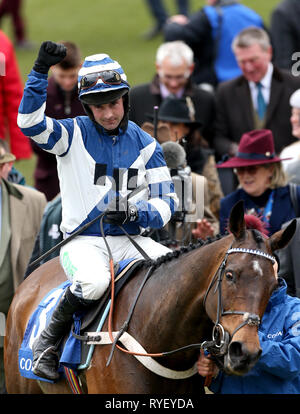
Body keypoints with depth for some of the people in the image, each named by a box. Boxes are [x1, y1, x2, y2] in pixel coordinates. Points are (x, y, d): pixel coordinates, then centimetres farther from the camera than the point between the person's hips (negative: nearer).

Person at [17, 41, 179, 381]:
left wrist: (132, 210, -15)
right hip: (83, 241, -3)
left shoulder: (145, 145, 9)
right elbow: (31, 123, -17)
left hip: (130, 240, 4)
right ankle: (48, 339, -12)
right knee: (94, 282, -36)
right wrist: (41, 72, -28)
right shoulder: (74, 134, 2)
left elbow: (166, 203, 7)